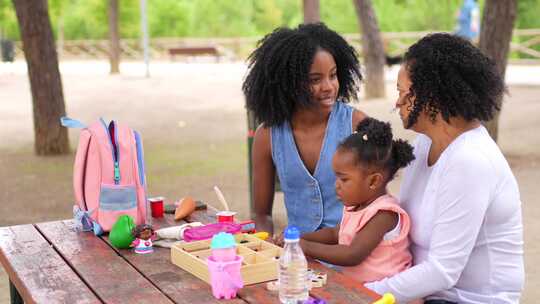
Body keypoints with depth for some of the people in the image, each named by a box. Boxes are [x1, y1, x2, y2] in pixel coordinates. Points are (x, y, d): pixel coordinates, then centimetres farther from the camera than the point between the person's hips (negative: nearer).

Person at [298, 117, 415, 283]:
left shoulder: (384, 213, -17)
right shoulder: (356, 205, 10)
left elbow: (353, 255, -23)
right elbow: (334, 233, 24)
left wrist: (306, 247, -18)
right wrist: (299, 238, 9)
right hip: (353, 282, 8)